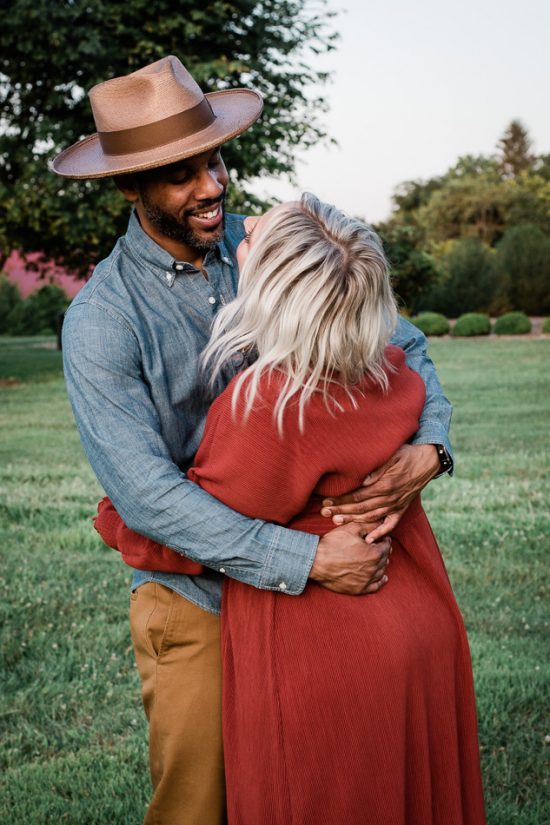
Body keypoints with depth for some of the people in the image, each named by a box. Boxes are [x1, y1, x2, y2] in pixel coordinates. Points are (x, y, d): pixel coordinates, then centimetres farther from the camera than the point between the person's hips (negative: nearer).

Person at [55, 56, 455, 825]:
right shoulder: (100, 320, -16)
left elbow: (401, 342, 3)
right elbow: (144, 492, -24)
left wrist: (430, 445, -18)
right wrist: (308, 560, -28)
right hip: (196, 598, -3)